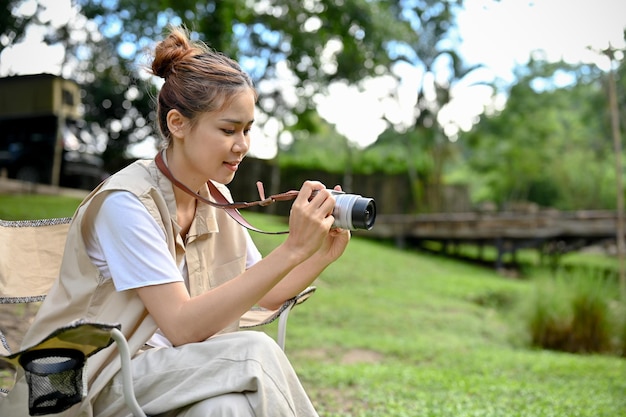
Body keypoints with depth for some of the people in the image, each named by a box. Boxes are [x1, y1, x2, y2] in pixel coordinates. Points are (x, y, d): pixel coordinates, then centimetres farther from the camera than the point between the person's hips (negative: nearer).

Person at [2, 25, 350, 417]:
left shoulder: (215, 197, 2)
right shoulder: (127, 201, -20)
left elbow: (265, 295, 6)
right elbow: (182, 326, -26)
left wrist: (324, 253, -13)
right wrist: (293, 249, -31)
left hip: (169, 365, 5)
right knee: (255, 353, -25)